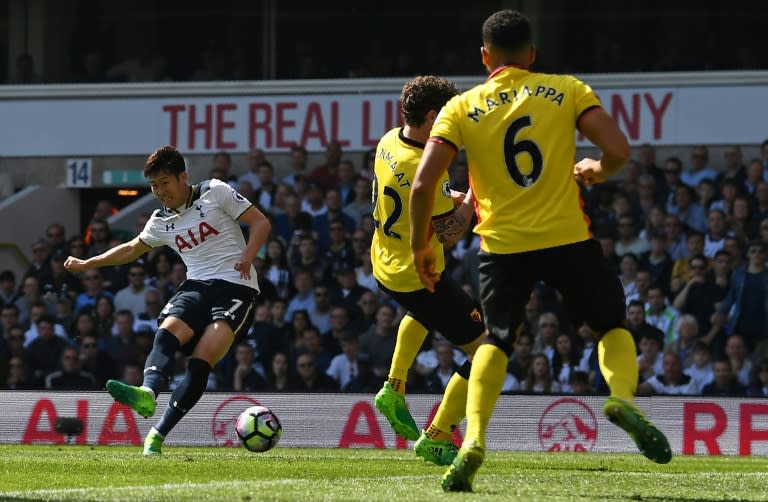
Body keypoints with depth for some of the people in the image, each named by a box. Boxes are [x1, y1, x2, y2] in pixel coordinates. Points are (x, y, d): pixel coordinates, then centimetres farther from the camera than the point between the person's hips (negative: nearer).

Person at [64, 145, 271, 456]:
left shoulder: (215, 193, 0)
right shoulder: (161, 221, 16)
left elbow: (260, 223, 1)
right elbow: (132, 249, 32)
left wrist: (247, 256, -16)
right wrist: (86, 264, 29)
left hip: (236, 287, -5)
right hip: (197, 287, 5)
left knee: (201, 359, -23)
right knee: (168, 330, -29)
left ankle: (158, 434, -28)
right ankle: (147, 393, -55)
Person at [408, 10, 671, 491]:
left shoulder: (461, 108, 2)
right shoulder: (568, 91, 2)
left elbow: (423, 184, -5)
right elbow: (619, 151, -7)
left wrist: (421, 246, 8)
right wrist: (595, 171, 15)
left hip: (503, 247, 0)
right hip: (568, 237, 0)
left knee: (496, 342, 18)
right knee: (614, 327, 19)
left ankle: (473, 440, -4)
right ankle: (623, 397, -12)